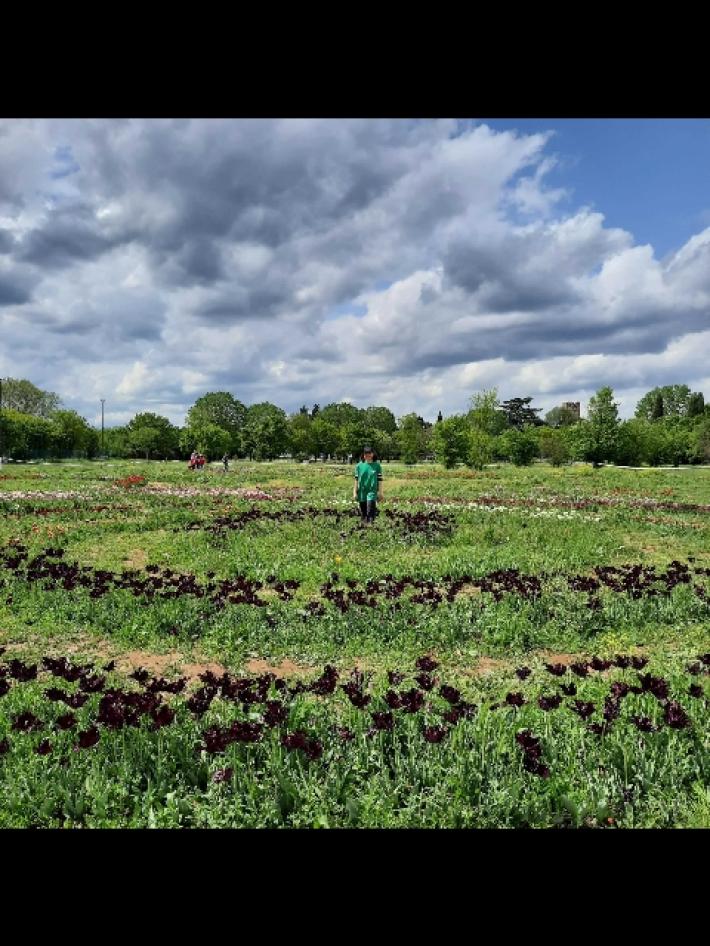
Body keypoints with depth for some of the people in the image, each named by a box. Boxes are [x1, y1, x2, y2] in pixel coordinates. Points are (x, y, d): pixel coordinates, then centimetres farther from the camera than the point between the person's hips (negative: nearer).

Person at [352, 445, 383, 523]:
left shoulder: (377, 466, -1)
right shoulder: (359, 465, 3)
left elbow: (380, 480, 1)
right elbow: (356, 480, 6)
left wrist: (380, 493, -1)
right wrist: (355, 492, 4)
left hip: (372, 491, -3)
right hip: (362, 492, 3)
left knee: (370, 513, -15)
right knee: (363, 513, 11)